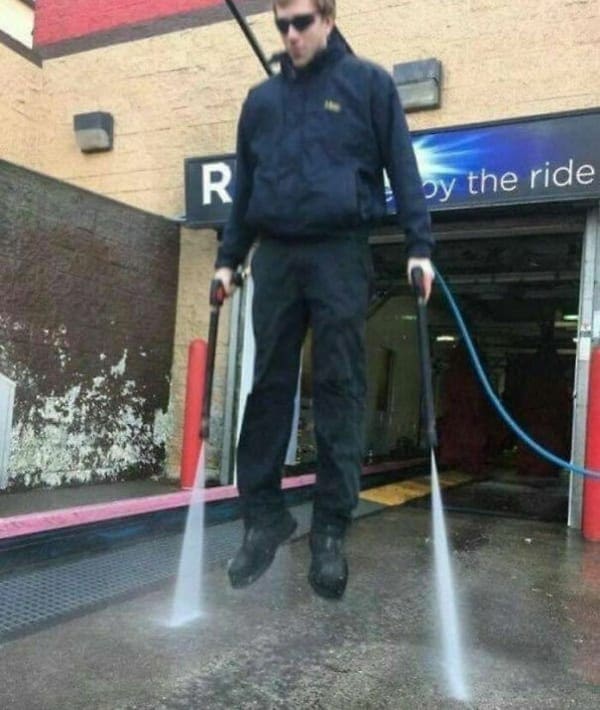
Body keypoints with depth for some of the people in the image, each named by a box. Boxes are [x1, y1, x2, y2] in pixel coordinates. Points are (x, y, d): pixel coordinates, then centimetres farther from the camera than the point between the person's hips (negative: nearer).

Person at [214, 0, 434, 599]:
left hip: (341, 254, -3)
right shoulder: (261, 98, 18)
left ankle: (331, 528, 4)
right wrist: (228, 257, 14)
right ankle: (262, 514, 13)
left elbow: (402, 168, 2)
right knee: (268, 388, 3)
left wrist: (419, 246, -7)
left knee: (339, 391, -3)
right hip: (275, 256, 4)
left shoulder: (369, 83, 7)